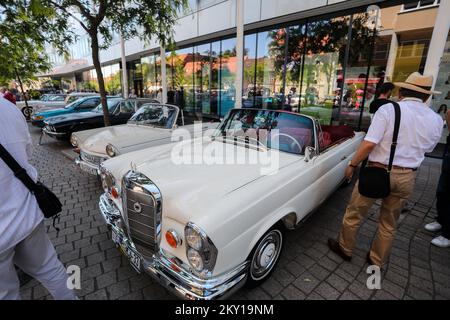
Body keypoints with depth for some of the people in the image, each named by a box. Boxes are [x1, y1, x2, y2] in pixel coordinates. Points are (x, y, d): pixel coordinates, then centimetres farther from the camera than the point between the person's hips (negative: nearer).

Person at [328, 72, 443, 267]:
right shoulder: (436, 120, 2)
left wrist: (352, 165, -10)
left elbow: (369, 144, -20)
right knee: (389, 223, 20)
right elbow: (427, 149, 17)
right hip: (407, 177, 5)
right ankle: (377, 260, 36)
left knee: (355, 214, 14)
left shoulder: (388, 109, -12)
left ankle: (345, 249, 31)